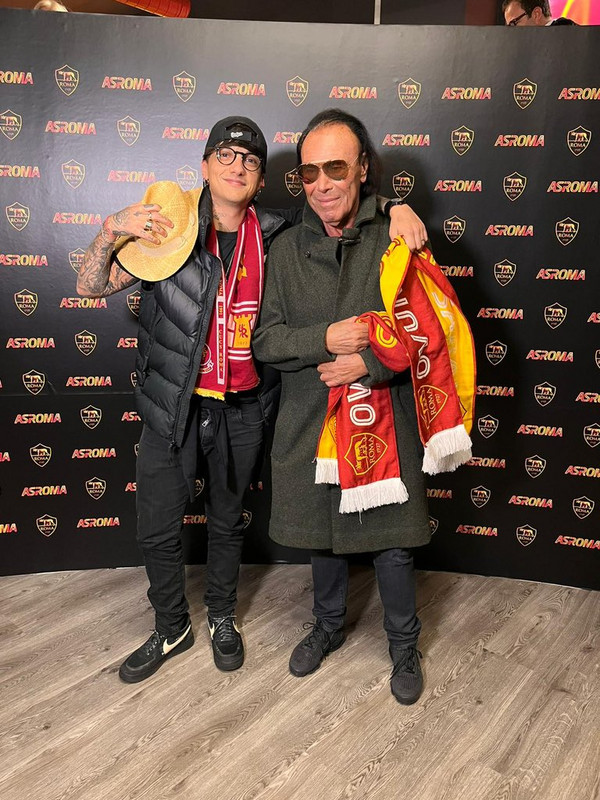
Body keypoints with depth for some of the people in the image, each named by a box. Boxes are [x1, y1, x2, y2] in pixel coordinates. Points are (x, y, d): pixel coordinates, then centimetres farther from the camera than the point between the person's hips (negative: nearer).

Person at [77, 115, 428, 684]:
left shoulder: (275, 234, -1)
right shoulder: (171, 226, -5)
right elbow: (91, 287, -2)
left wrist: (395, 208, -11)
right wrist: (113, 231, -19)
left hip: (242, 411, 1)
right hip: (174, 407, 0)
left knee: (227, 521, 18)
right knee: (157, 530, 10)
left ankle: (222, 618, 44)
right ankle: (172, 628, 36)